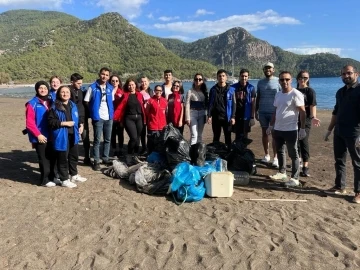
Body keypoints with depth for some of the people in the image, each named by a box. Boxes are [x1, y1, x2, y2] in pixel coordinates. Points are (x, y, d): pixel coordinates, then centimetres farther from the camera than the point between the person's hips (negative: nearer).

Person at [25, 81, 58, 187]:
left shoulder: (50, 102, 10)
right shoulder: (32, 104, -10)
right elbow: (29, 122, -15)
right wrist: (38, 134, -17)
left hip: (51, 136, 6)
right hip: (40, 137, -6)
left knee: (52, 157, 13)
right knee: (44, 159, 1)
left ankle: (52, 177, 27)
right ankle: (45, 180, 13)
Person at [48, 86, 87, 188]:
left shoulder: (73, 105, 10)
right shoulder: (55, 107, -10)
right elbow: (51, 121, -15)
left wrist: (78, 131, 15)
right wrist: (64, 123, -20)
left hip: (72, 135, 7)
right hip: (61, 137, -7)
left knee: (74, 156, 19)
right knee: (63, 158, 2)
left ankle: (74, 175, 37)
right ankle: (64, 180, 14)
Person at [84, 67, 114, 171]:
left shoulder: (110, 88, 8)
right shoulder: (92, 87, -5)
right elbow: (87, 102, -2)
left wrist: (111, 112, 6)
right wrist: (93, 112, -2)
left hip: (109, 117, 4)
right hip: (98, 118, -4)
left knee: (108, 139, 12)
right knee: (97, 140, 0)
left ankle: (105, 158, 24)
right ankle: (96, 161, 7)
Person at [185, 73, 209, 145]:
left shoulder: (205, 92, 9)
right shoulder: (190, 91, -4)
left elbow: (206, 104, 9)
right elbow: (187, 105, -7)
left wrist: (207, 115, 3)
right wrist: (187, 118, -12)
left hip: (202, 114, 4)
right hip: (193, 114, -4)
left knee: (200, 135, 11)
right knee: (194, 135, -11)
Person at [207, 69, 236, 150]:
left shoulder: (231, 89, 1)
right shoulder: (213, 89, 5)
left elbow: (233, 104, 1)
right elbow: (210, 103, 6)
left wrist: (233, 117, -5)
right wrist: (209, 116, -2)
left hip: (227, 117, -1)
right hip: (216, 117, 1)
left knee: (228, 137, 5)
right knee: (216, 137, 10)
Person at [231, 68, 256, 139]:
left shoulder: (251, 88, -1)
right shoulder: (234, 87, 2)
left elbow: (253, 103, -2)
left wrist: (252, 117, -8)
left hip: (246, 116, -1)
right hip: (236, 115, 1)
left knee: (244, 136, 6)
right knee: (237, 136, 8)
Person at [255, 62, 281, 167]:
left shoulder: (278, 81, -2)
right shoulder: (260, 82, 10)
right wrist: (256, 111, 11)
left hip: (274, 112, -4)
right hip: (262, 112, 4)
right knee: (264, 133, 7)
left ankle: (275, 158, 1)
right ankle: (266, 155, 18)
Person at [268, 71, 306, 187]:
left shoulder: (296, 94, -12)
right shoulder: (278, 94, 10)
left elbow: (302, 112, -13)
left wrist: (302, 128, -18)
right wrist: (271, 126, 17)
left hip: (290, 130, -7)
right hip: (278, 129, 7)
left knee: (293, 154, 1)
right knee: (280, 152, 17)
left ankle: (295, 178, 6)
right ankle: (282, 172, 33)